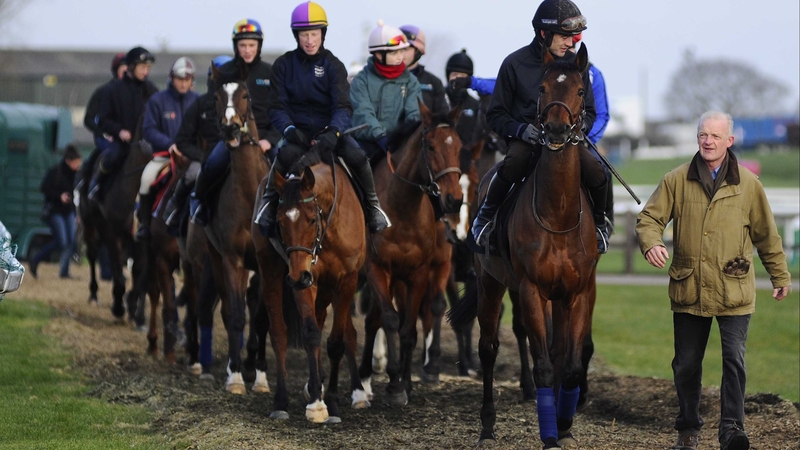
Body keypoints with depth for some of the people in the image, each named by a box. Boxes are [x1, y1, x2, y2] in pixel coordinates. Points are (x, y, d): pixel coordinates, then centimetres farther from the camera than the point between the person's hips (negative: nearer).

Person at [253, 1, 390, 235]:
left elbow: (343, 107, -9)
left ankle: (372, 205, -3)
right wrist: (289, 128, -21)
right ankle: (268, 202, -18)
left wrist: (334, 131, -30)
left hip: (329, 129, 1)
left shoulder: (333, 66, 1)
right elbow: (277, 107, 0)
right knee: (286, 153, -36)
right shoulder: (284, 65, 3)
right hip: (298, 130, -1)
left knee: (357, 156, -27)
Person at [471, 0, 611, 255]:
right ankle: (486, 216, -9)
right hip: (525, 138, -2)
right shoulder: (515, 64, -4)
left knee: (596, 172, -26)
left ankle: (599, 224, 6)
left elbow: (589, 112, 14)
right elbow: (496, 116, 0)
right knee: (513, 164, -37)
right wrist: (521, 130, -20)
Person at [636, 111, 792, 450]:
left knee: (734, 359, -9)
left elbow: (766, 234, 12)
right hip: (689, 290, 1)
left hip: (734, 291, -1)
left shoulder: (748, 184, 4)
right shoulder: (676, 181, 3)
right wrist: (651, 243, -17)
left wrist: (780, 275, 17)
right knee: (686, 363, 9)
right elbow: (649, 218, 4)